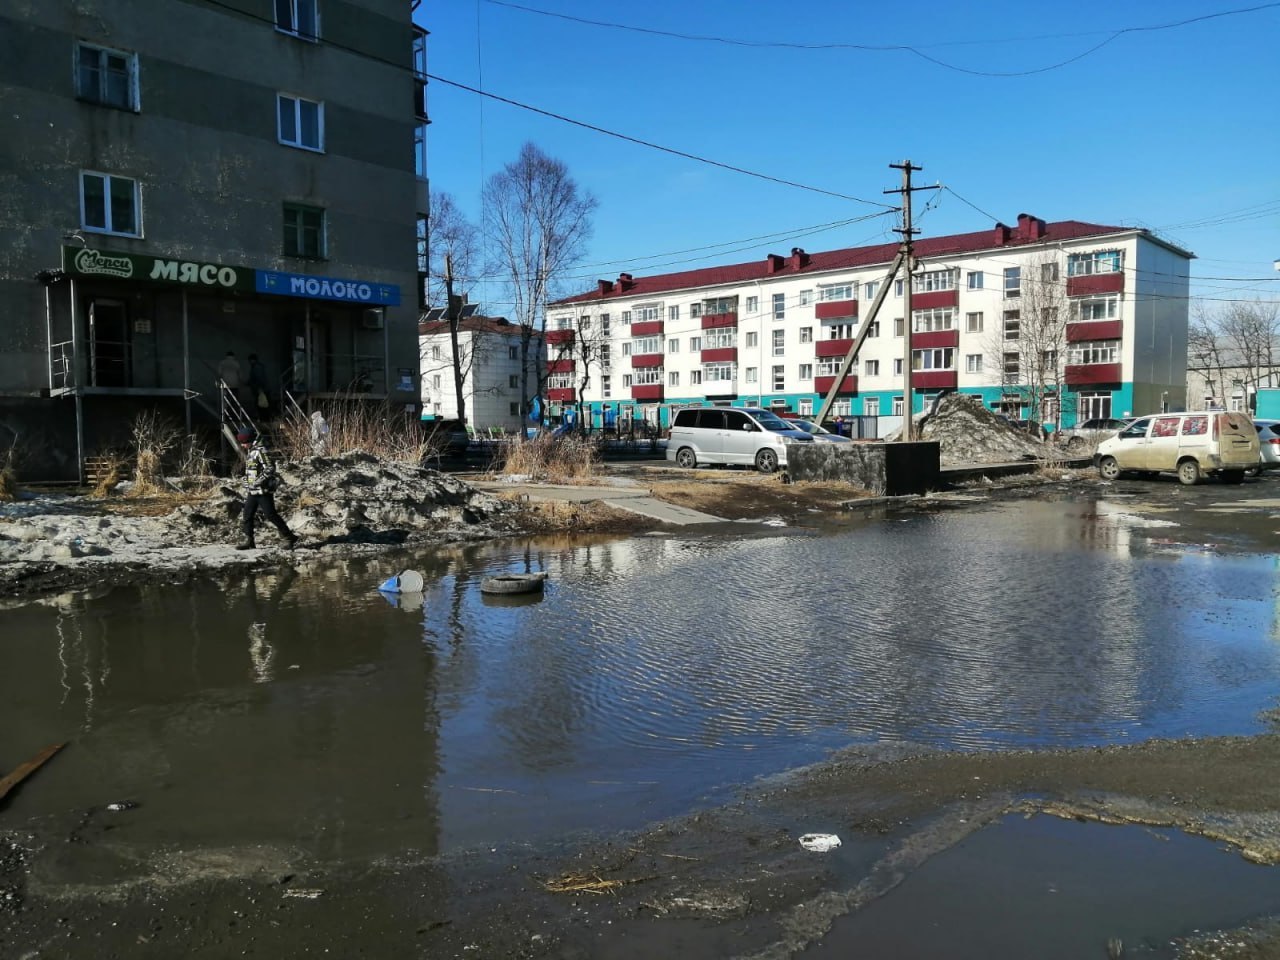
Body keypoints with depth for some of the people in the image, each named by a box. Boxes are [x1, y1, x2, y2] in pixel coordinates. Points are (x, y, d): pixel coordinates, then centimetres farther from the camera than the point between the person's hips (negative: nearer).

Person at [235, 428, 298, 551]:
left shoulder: (260, 451, -14)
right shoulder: (250, 451, 16)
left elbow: (270, 468, -22)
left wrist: (259, 481, -23)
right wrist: (247, 490, 23)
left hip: (263, 490, -9)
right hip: (253, 491, 9)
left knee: (270, 514, -8)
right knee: (247, 514, 8)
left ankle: (289, 537, -2)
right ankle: (248, 540, 16)